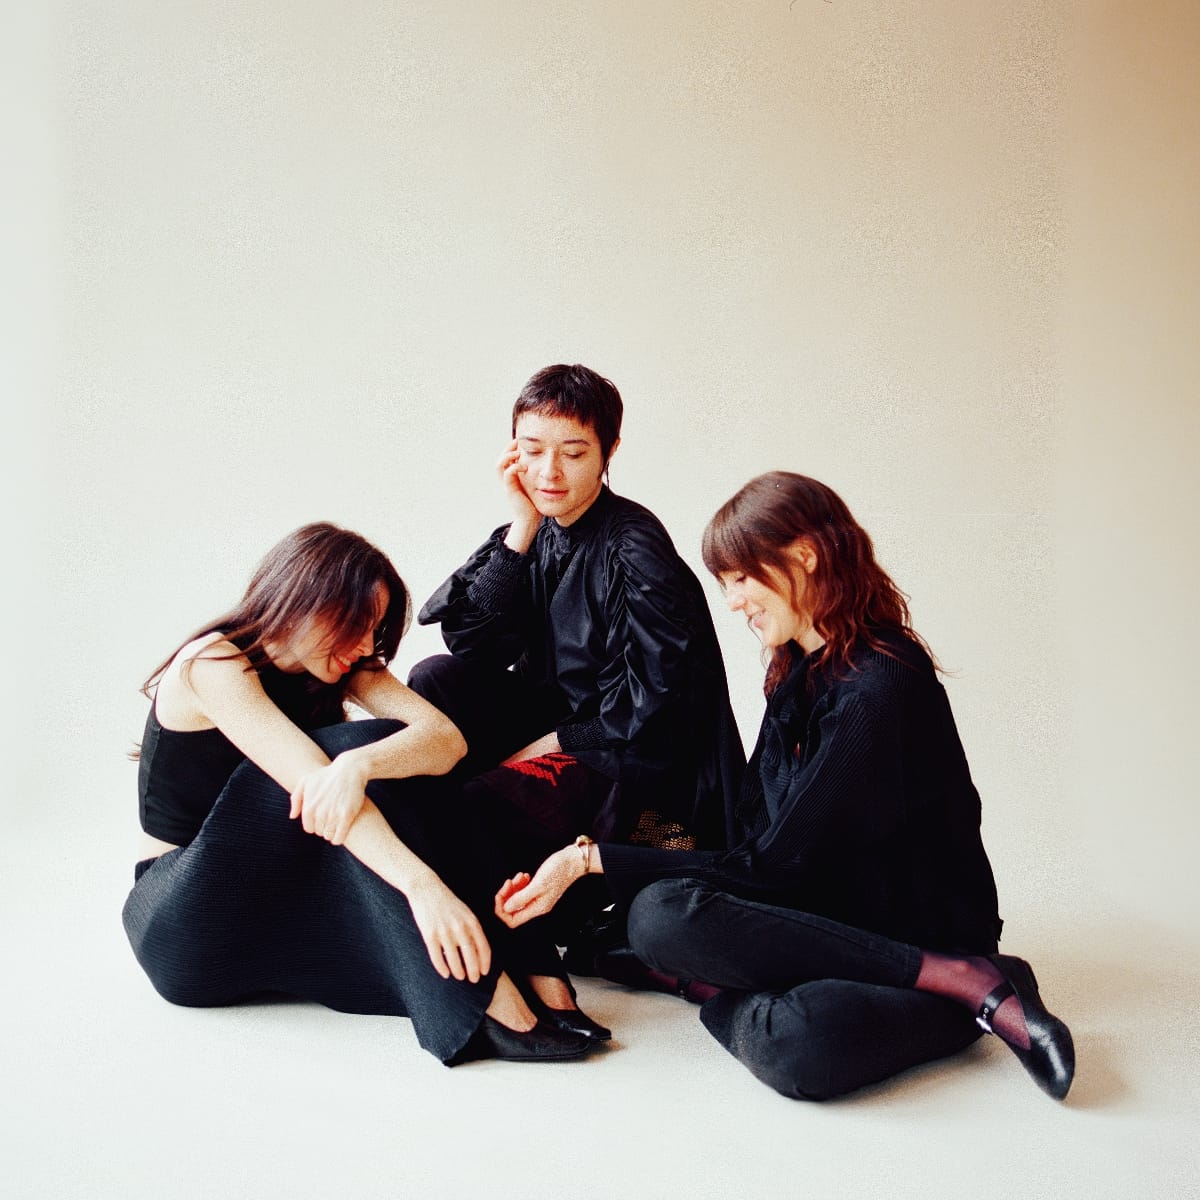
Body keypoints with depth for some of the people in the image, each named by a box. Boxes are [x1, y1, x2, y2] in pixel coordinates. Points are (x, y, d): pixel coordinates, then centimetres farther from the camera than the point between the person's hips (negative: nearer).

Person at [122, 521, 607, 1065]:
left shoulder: (341, 668, 2)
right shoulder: (213, 663, -17)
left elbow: (445, 737, -18)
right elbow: (310, 778, -33)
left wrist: (359, 764, -41)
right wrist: (423, 885, -45)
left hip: (287, 904, 6)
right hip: (186, 928, -6)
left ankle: (535, 978, -29)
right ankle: (479, 1002, -38)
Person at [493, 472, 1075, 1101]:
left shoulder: (877, 689, -20)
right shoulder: (805, 668, 9)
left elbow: (770, 869, -18)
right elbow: (757, 832, 9)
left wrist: (591, 858, -15)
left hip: (924, 936, -10)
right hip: (839, 918, 10)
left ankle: (961, 982, -14)